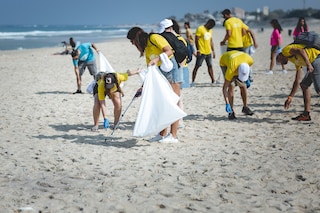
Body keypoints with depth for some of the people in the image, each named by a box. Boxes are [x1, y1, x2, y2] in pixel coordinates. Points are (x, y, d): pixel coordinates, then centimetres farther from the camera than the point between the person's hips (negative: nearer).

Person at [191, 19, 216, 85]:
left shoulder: (210, 30, 15)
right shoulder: (200, 29, -9)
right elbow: (196, 40, -12)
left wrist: (213, 51, 17)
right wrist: (198, 50, -17)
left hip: (208, 52, 7)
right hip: (201, 52, -7)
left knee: (210, 66, 9)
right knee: (197, 66, -4)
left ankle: (213, 81, 14)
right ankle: (193, 81, -2)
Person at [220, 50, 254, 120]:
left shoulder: (250, 60, -34)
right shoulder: (231, 69, -43)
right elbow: (224, 88, -36)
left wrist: (247, 79, 2)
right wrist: (227, 104, -38)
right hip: (224, 62, -4)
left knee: (243, 86, -3)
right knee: (231, 86, -20)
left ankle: (245, 107, 15)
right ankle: (231, 111, -11)